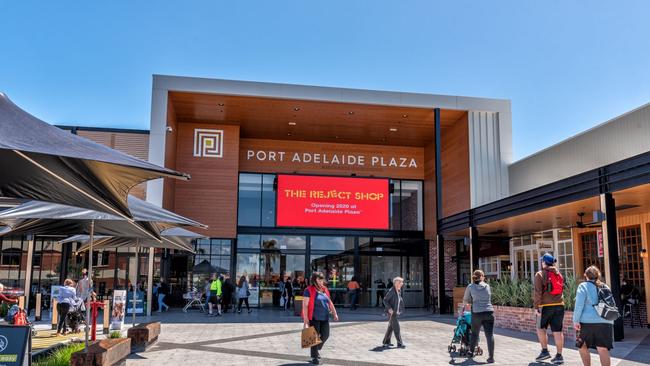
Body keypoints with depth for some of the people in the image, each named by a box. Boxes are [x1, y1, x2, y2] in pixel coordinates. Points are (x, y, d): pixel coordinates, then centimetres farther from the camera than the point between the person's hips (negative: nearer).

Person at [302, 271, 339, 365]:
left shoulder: (325, 289, 12)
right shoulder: (309, 290, -9)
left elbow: (330, 302, 19)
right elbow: (305, 305, -12)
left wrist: (335, 313, 12)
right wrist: (305, 319, -16)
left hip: (324, 318, 6)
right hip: (314, 318, -6)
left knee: (325, 335, 10)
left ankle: (317, 349, 36)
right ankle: (314, 357, 15)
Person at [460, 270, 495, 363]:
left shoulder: (470, 287, 4)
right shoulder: (487, 286, 9)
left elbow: (466, 300, 15)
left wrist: (463, 307, 36)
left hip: (477, 313, 0)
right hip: (489, 312, 0)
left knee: (474, 333, 18)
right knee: (490, 335, -1)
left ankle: (471, 352, 31)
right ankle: (491, 357, -5)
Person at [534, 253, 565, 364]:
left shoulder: (540, 274, -5)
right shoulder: (558, 273, 14)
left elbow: (538, 292, -11)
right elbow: (561, 288, 16)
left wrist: (537, 307, -9)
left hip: (546, 305, -5)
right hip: (559, 305, 5)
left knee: (541, 328, 12)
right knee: (557, 331, 5)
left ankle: (545, 351, 9)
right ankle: (559, 356, 6)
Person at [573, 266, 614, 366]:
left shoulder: (583, 286, 2)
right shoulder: (605, 287, 17)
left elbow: (579, 304, -9)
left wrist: (576, 320, -9)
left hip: (588, 321, -4)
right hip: (605, 322, 4)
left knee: (582, 346, 14)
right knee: (603, 349, -4)